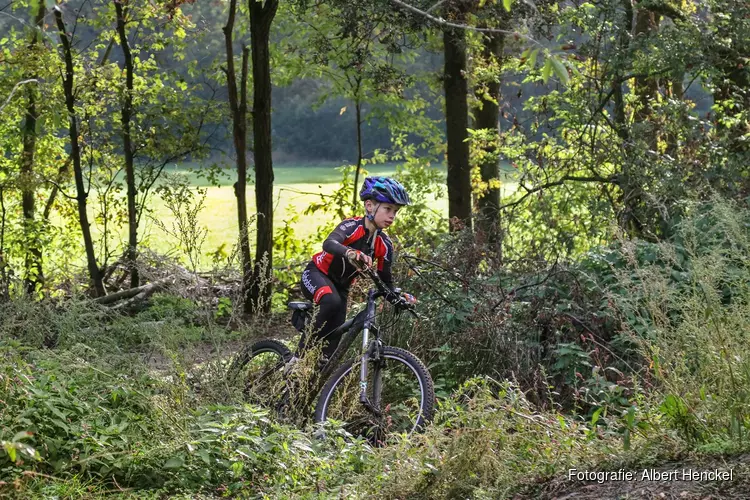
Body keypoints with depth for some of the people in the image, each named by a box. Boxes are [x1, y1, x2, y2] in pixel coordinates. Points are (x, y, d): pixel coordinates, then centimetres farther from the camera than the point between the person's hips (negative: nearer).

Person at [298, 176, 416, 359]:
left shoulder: (384, 245, -8)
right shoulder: (352, 226, -25)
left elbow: (386, 282, -1)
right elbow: (329, 243, -46)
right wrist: (351, 253, -68)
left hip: (340, 286, 6)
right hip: (316, 275, -6)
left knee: (334, 337, -3)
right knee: (332, 302, -37)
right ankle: (304, 350, -23)